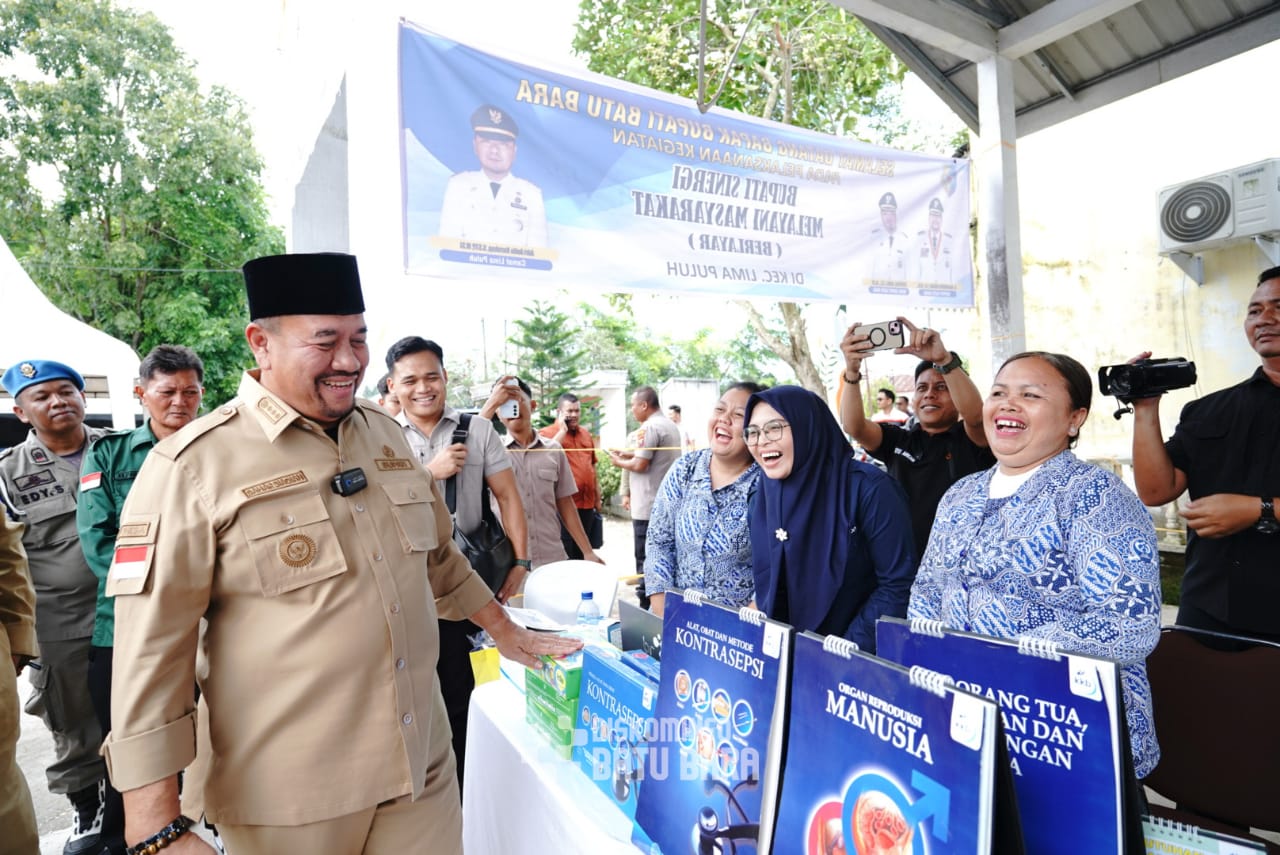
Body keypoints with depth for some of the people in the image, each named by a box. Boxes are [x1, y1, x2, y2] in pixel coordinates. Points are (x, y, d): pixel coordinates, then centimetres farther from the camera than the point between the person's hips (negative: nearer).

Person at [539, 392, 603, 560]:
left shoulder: (586, 434, 15)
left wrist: (598, 497, 20)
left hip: (587, 504, 6)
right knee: (566, 554, 0)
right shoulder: (547, 433, -4)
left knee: (583, 552, 15)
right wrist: (563, 430, -17)